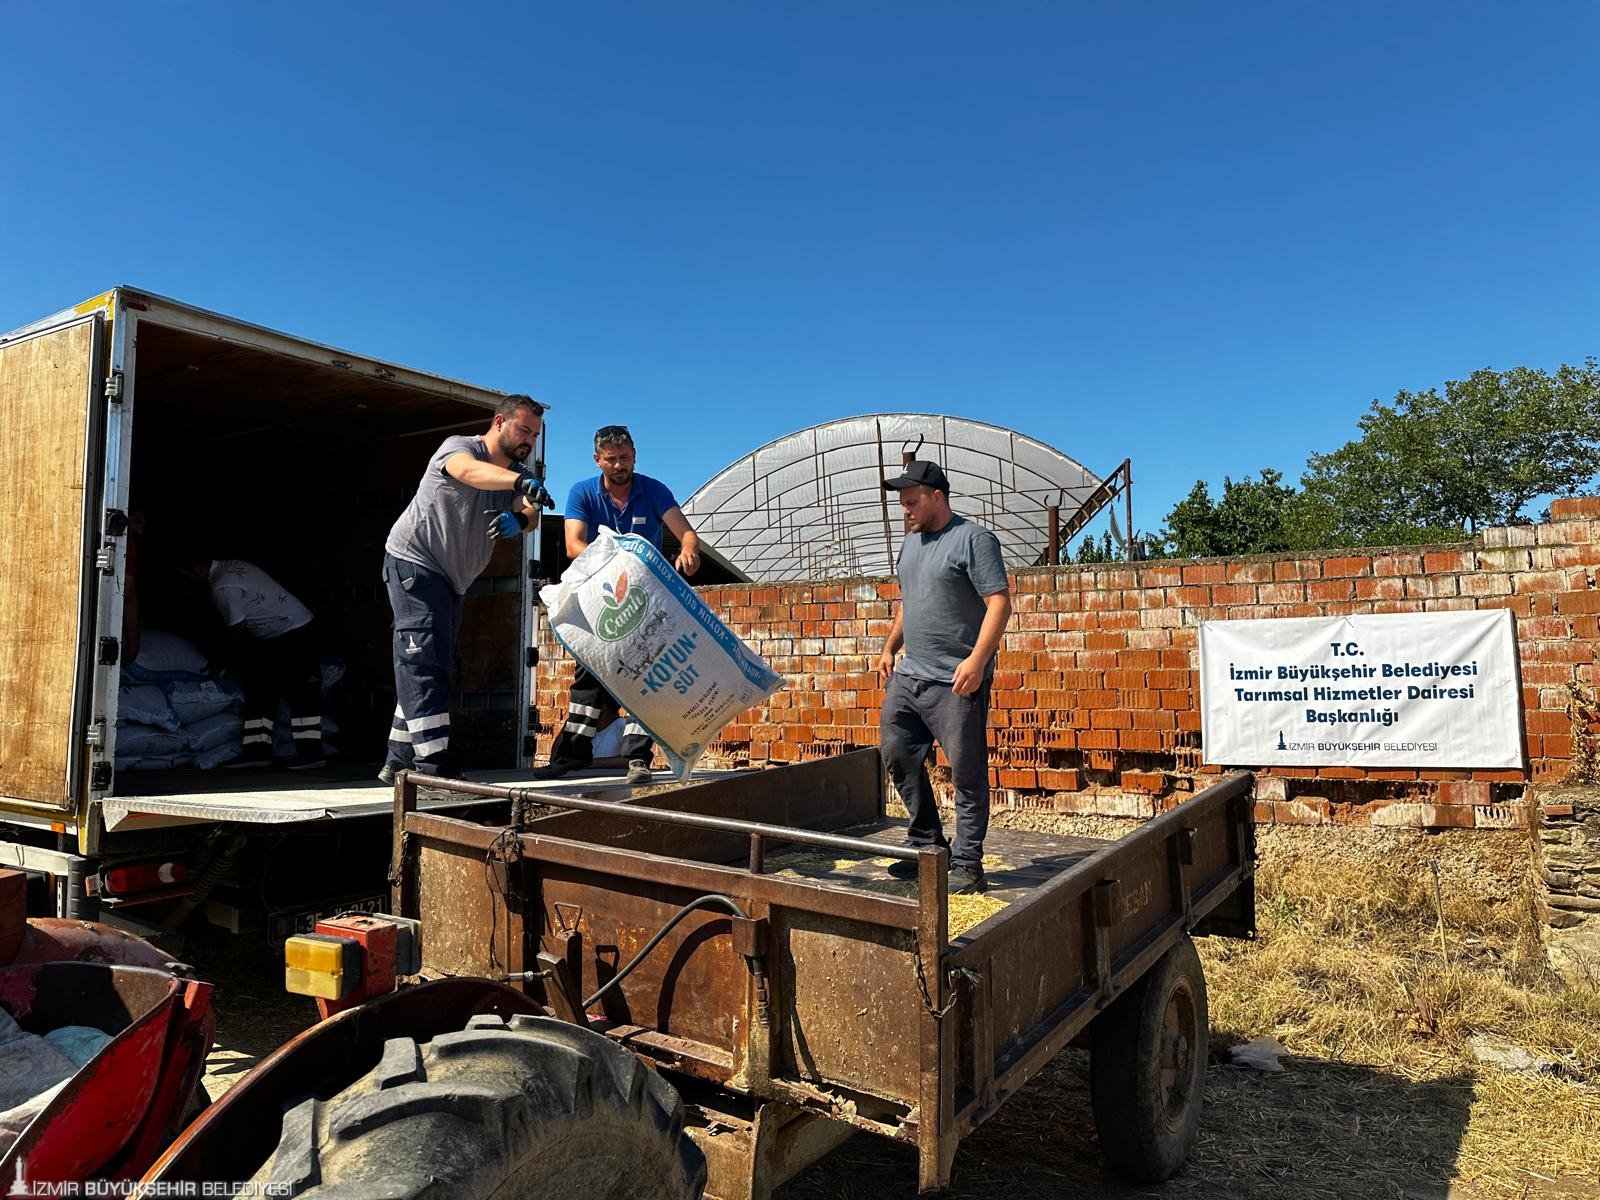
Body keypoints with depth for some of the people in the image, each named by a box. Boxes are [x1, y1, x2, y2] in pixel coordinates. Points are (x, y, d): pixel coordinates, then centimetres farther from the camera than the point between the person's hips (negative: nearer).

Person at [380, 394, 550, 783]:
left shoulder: (516, 474, 10)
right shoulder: (459, 446, -10)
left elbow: (530, 512, -9)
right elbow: (468, 470, -35)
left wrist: (519, 520, -35)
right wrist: (522, 481, -53)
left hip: (450, 580, 9)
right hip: (414, 561, -9)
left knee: (430, 668, 9)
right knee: (424, 658, -17)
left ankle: (400, 762, 16)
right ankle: (433, 760, -22)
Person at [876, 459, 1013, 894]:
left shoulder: (973, 539, -8)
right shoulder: (911, 541, 17)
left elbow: (999, 602, -15)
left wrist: (977, 660, -23)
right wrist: (890, 647, 18)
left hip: (957, 681, -8)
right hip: (909, 675, 9)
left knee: (967, 774, -2)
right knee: (897, 754, 11)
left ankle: (967, 864, 9)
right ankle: (927, 842, 26)